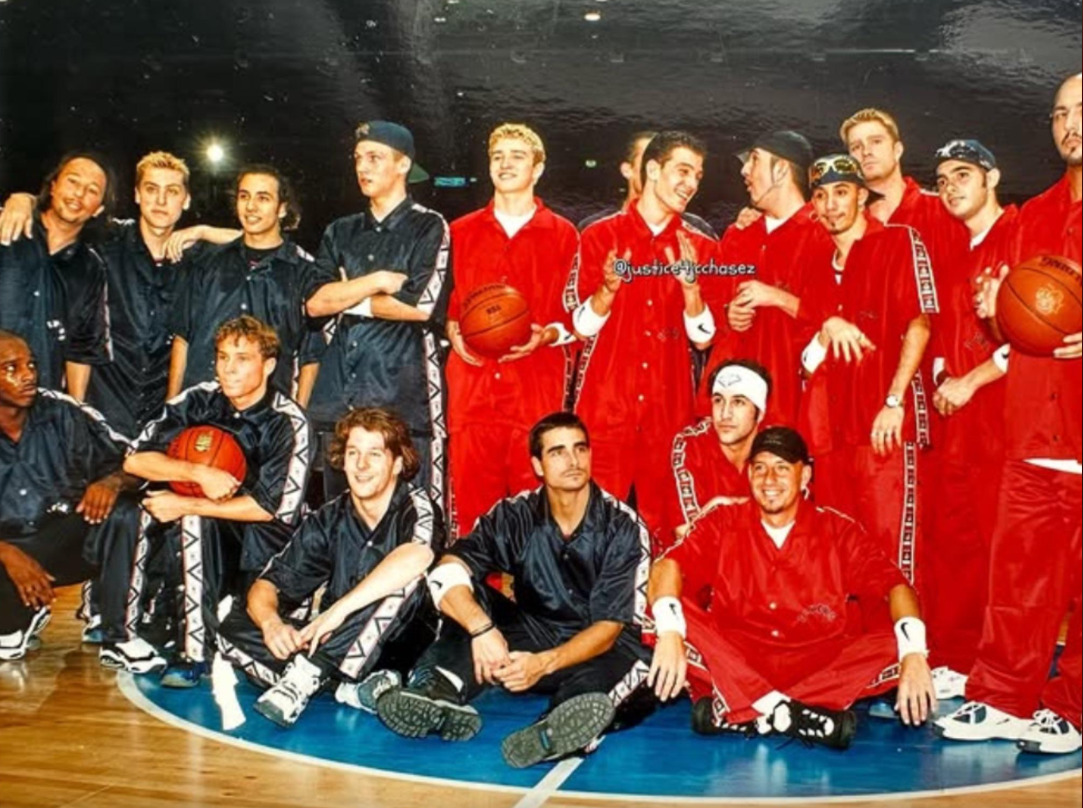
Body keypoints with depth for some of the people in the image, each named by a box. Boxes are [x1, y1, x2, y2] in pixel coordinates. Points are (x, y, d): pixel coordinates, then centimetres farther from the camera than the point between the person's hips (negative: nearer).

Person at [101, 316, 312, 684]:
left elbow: (271, 508, -19)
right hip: (198, 529, 5)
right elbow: (134, 459, -7)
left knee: (194, 522, -32)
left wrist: (186, 505, -22)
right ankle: (121, 635, -15)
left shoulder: (288, 422, -14)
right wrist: (198, 472, -24)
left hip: (258, 541, -5)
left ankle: (194, 652, -28)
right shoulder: (200, 400, -2)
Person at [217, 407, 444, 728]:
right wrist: (270, 622, -24)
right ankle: (353, 687, -22)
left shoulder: (416, 507, -12)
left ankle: (308, 673, -25)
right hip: (339, 648, 5)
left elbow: (416, 557, -36)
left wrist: (338, 609, -34)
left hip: (406, 650, -5)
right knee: (234, 628, -13)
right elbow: (266, 586, -1)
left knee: (407, 577, -33)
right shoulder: (328, 521, 2)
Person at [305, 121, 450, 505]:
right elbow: (315, 302, 6)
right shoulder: (340, 233, 19)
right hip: (340, 394, 5)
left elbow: (421, 306, -9)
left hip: (404, 391, -5)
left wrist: (348, 299, 1)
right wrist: (377, 281, -5)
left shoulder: (429, 228, 3)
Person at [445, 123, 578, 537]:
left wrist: (547, 335, -11)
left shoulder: (562, 235, 10)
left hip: (537, 382, -2)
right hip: (472, 381, 2)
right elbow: (446, 302, 19)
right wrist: (454, 331, -1)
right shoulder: (461, 232, 16)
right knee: (471, 495, 0)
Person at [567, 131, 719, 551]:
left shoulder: (701, 247, 9)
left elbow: (703, 337, 4)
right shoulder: (600, 236, 5)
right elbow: (583, 325, 2)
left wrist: (691, 285, -13)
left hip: (669, 408, 2)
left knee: (663, 524, 4)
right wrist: (609, 288, -18)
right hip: (605, 405, -1)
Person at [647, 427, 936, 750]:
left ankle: (730, 710, -28)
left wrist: (913, 653, -24)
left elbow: (895, 585, -5)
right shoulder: (723, 524, 2)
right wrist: (669, 633, -32)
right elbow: (668, 566, -13)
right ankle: (803, 717, -30)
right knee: (674, 611, -25)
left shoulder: (838, 532, 5)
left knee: (894, 647, -23)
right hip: (731, 666, -1)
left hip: (816, 667, 1)